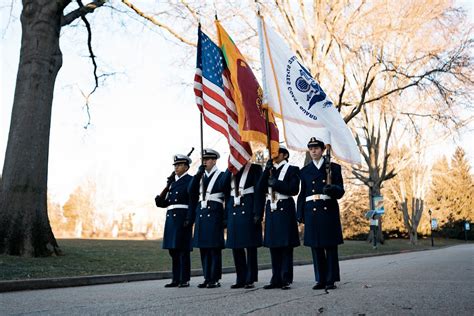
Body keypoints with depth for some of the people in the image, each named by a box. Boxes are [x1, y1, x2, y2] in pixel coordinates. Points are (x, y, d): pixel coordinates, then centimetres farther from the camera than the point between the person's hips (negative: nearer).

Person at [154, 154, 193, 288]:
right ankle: (176, 279, 14)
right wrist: (159, 200, -3)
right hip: (171, 217, 7)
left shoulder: (190, 180, -2)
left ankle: (185, 280, 1)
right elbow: (168, 201, 17)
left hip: (182, 217, -7)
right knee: (173, 249, 8)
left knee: (183, 249, -5)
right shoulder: (173, 182, 19)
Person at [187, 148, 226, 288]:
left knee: (215, 247, -4)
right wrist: (198, 174, -4)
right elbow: (191, 192, 4)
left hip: (214, 214, -5)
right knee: (203, 247, 6)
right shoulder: (200, 177, 17)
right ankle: (207, 278, 13)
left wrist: (226, 218, -8)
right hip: (201, 214, 5)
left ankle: (215, 279, 2)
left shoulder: (221, 176, 1)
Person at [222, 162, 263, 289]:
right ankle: (241, 279, 14)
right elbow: (225, 191, 13)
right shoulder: (230, 171, 16)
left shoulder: (255, 168, 1)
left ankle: (250, 280, 6)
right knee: (235, 246, 5)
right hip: (234, 211, 5)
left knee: (250, 245, -2)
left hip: (248, 210, -5)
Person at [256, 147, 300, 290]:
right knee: (273, 246, 6)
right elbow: (260, 189, 3)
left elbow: (293, 189, -10)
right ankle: (276, 279, 13)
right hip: (271, 210, 5)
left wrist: (275, 183, -13)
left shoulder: (292, 170, 2)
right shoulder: (268, 170, 16)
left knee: (286, 245, -3)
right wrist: (267, 170, -5)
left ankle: (286, 280, 3)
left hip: (285, 210, -5)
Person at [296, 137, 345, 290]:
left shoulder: (334, 167, 7)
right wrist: (300, 214, 5)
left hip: (329, 211, -2)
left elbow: (340, 191, 2)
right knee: (316, 247, 4)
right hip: (311, 212, 2)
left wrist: (332, 189, -20)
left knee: (330, 246, 0)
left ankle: (331, 280, 8)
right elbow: (302, 194, 12)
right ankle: (320, 279, 12)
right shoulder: (305, 171, 13)